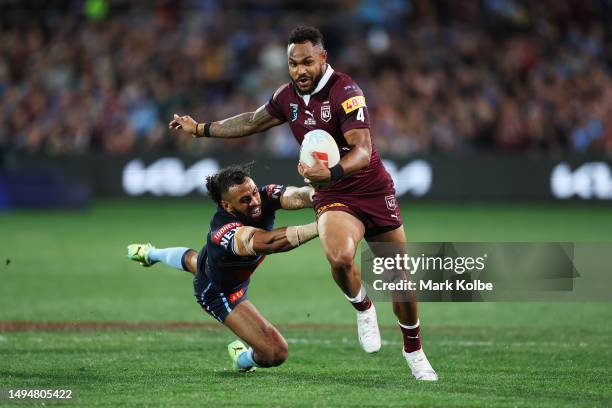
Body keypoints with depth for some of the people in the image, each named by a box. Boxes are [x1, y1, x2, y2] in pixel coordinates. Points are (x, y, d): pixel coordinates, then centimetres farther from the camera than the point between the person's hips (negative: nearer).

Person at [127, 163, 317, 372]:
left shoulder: (265, 196, -30)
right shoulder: (223, 232, -48)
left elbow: (296, 197, -48)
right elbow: (264, 242, -66)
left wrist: (312, 194, -73)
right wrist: (317, 227, -77)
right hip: (219, 292, -7)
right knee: (276, 353, -14)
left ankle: (149, 254, 75)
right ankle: (244, 359, 23)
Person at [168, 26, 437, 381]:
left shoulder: (345, 92, -18)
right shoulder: (288, 97, 1)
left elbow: (362, 151, -28)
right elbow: (253, 122, 21)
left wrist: (331, 173, -47)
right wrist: (200, 129, 24)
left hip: (375, 191, -2)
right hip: (333, 198, 3)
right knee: (340, 258, -31)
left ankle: (414, 350, 30)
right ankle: (363, 308, 1)